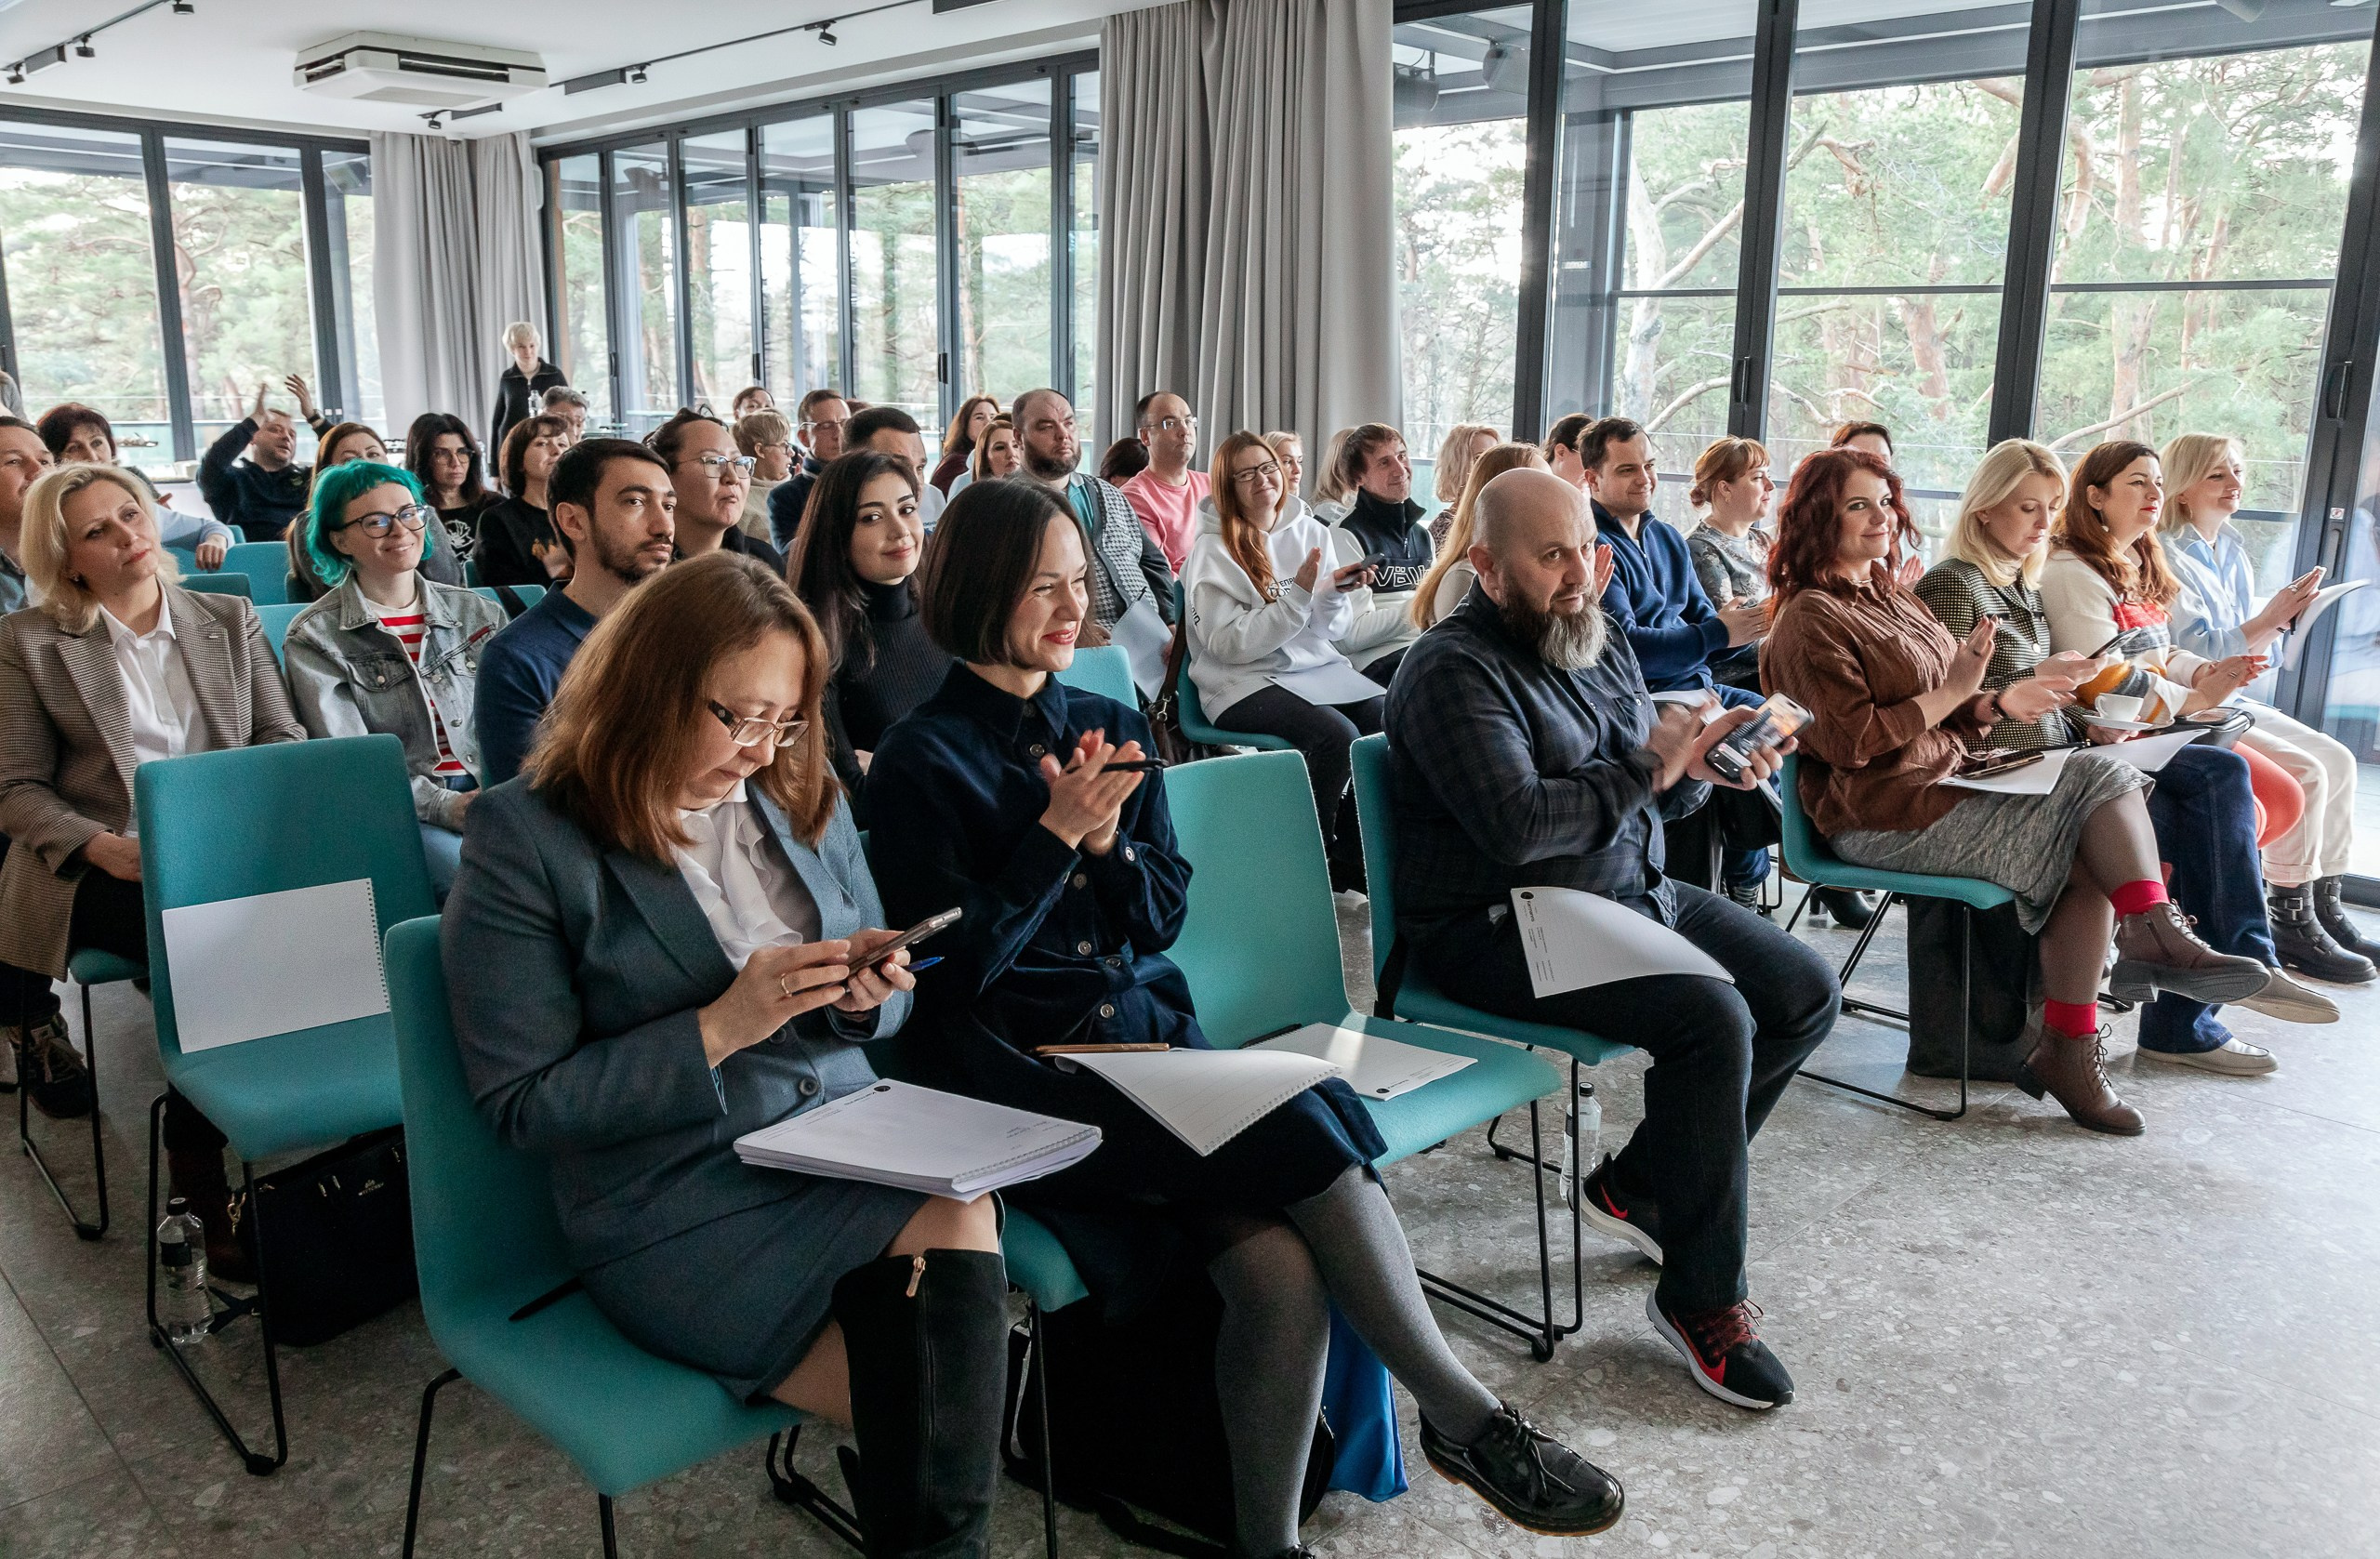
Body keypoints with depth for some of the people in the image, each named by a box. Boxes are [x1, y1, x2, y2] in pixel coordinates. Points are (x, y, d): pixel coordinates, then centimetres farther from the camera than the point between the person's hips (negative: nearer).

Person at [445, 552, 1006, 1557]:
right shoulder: (525, 840, -5)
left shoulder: (802, 800, 10)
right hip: (681, 1215, -4)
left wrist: (865, 995, -6)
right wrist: (719, 1029, -17)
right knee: (956, 1227, -28)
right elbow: (522, 1105, -6)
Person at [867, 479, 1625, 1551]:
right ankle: (1466, 1420, -12)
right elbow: (954, 966, -6)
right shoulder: (922, 758, 1)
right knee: (1302, 1127, -26)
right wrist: (1055, 834, -12)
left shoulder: (1111, 727, 17)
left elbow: (1163, 919, 15)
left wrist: (1111, 839, -4)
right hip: (1024, 1072, -5)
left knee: (1284, 1269, -24)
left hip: (1152, 1035, 5)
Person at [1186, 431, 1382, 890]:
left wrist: (1334, 594, -10)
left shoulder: (1310, 532, 12)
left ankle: (1356, 857, -3)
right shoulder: (1213, 550, -3)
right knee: (1337, 738, -31)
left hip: (1320, 669, 5)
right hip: (1245, 683, -5)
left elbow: (1336, 631, 13)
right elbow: (1230, 644, -13)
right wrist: (1299, 595, -19)